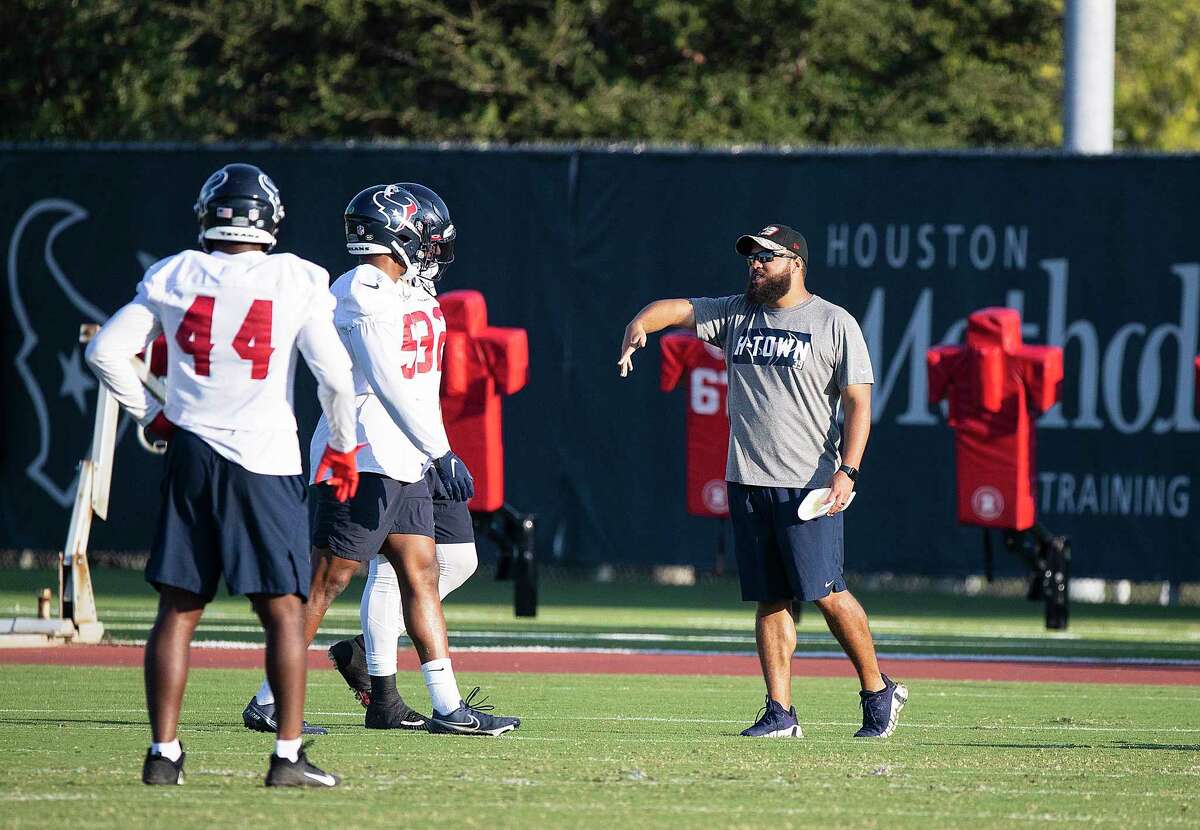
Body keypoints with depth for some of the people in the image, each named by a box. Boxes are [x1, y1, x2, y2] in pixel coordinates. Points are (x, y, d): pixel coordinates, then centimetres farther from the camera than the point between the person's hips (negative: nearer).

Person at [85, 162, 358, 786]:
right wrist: (342, 447, 7)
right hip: (264, 459, -3)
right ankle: (288, 756, -3)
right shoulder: (295, 282, -6)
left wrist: (152, 414, 17)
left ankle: (163, 752, 5)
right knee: (284, 611, 2)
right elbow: (335, 375, -8)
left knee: (177, 609, 7)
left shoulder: (173, 278, 3)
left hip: (190, 454, 3)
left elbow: (106, 351, 5)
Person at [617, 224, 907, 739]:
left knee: (825, 593, -9)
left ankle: (878, 691, 6)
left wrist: (847, 470, -15)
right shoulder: (735, 314, 13)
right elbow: (673, 309, 5)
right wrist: (639, 326, -19)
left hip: (809, 484, -5)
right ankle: (780, 712, 4)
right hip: (748, 482, 5)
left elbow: (858, 403, -4)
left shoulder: (834, 324, 0)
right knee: (771, 600, 4)